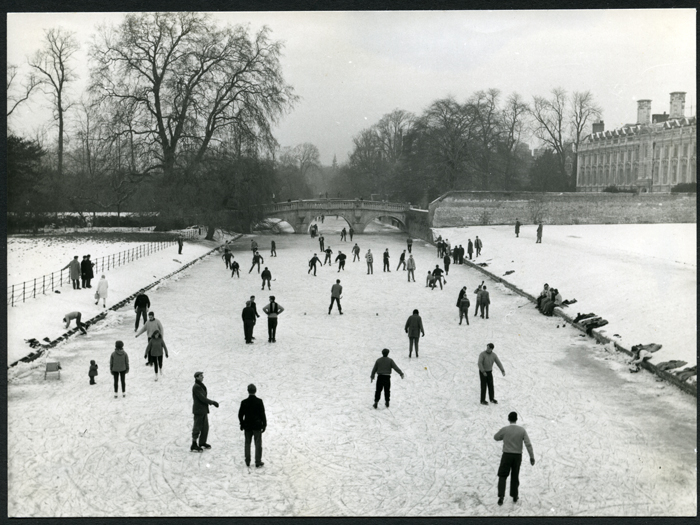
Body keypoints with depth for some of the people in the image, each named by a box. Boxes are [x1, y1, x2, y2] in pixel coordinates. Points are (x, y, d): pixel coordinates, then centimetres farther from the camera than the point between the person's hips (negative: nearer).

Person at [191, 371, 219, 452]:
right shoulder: (196, 387, -17)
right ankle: (194, 446, 3)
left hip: (204, 410, 9)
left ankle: (202, 443, 28)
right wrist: (213, 402, -16)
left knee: (205, 427, 15)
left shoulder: (201, 386, 12)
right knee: (197, 427, -3)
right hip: (199, 410, -9)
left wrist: (211, 402, 6)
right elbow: (202, 398, -21)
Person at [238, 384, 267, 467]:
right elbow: (262, 414, -9)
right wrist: (264, 424, 0)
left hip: (247, 426, 2)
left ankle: (247, 462, 18)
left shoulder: (244, 402, -7)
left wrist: (242, 424, 14)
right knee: (258, 444, 6)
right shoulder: (259, 401, -12)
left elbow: (240, 415, 0)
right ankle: (258, 462, 6)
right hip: (257, 426, -2)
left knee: (247, 444, 14)